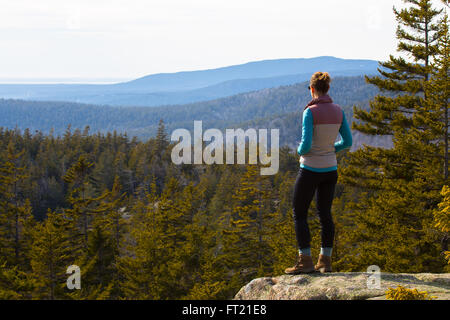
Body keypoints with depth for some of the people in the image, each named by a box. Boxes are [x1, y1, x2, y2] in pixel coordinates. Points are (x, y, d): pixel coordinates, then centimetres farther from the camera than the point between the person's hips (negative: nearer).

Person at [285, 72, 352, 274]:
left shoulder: (310, 112, -18)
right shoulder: (338, 111, 1)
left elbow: (306, 144, -22)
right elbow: (347, 142, 7)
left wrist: (300, 151, 1)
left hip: (310, 169, -6)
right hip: (330, 169, 6)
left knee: (299, 214, 4)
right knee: (325, 214, 13)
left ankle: (305, 261, 0)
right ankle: (325, 261, 14)